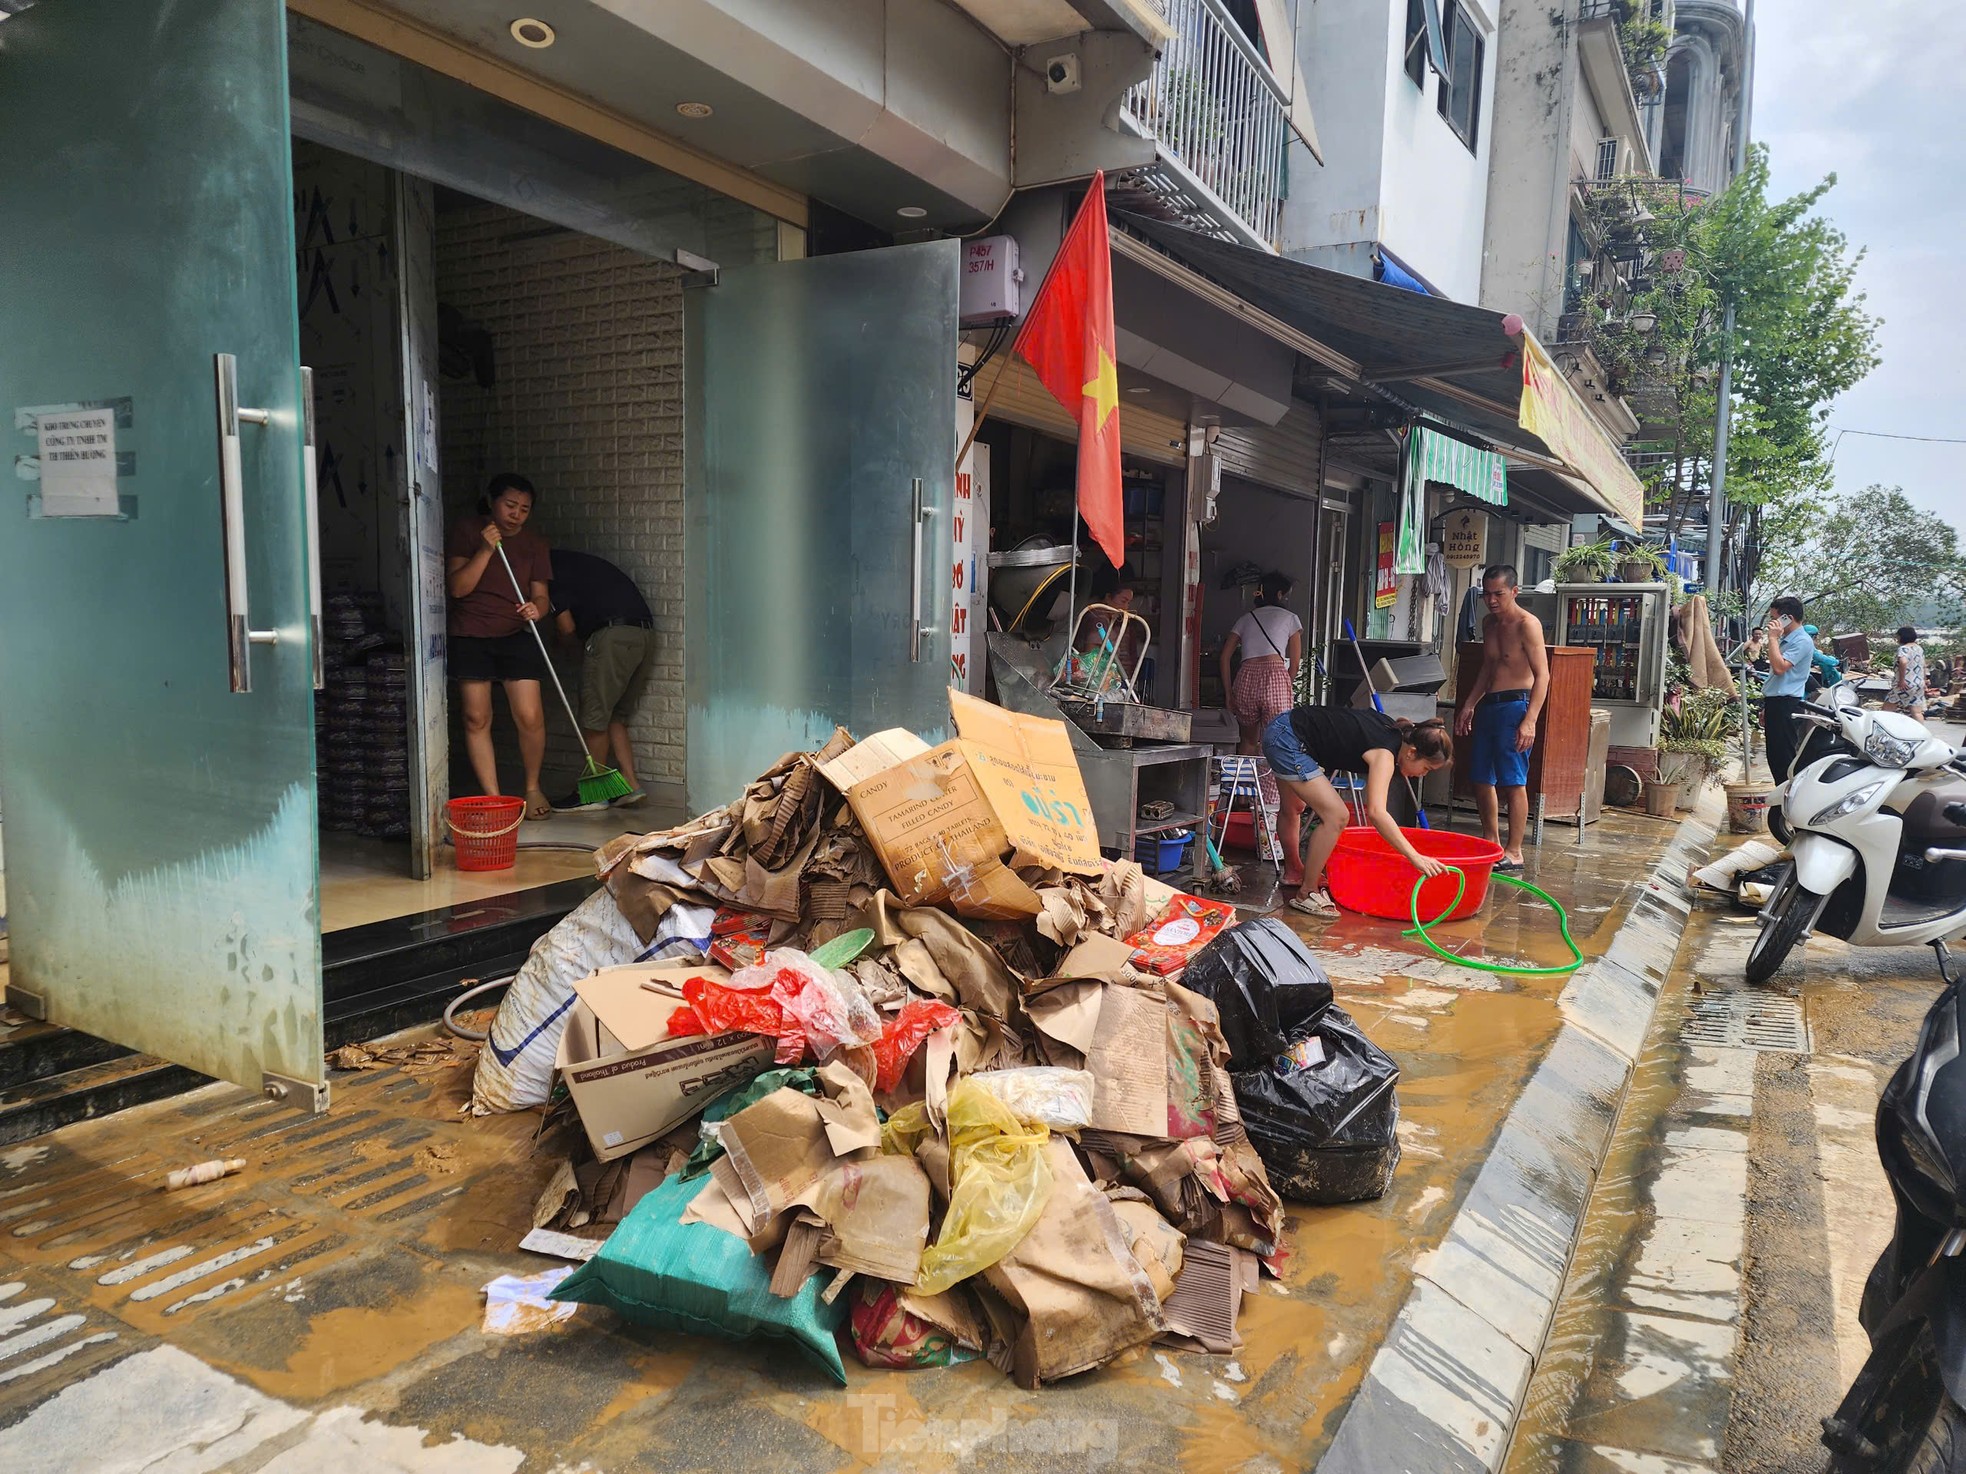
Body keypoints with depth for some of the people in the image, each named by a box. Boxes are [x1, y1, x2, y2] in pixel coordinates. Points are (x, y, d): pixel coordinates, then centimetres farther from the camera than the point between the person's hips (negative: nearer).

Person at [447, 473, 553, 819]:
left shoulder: (534, 543, 5)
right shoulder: (466, 532, -1)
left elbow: (540, 595, 1)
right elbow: (458, 587, -9)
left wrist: (535, 609, -22)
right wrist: (485, 550, -20)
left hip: (517, 636, 1)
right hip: (470, 637, -1)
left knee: (530, 716, -9)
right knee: (476, 719, -1)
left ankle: (532, 788, 13)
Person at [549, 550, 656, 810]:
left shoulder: (554, 568, 4)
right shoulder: (579, 562, 29)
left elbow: (566, 627, 0)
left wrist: (579, 642, 19)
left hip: (613, 635, -8)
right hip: (645, 634, 8)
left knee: (594, 717, 2)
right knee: (615, 717, 15)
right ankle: (630, 784, 10)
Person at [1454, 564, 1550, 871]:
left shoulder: (1527, 624, -11)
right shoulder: (1490, 624, 15)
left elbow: (1542, 675, -16)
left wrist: (1529, 721, -24)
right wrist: (1469, 705, 20)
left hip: (1514, 705, -9)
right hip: (1489, 705, 9)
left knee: (1513, 782, -6)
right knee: (1481, 778, 13)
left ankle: (1514, 852, -1)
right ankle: (1491, 841, 27)